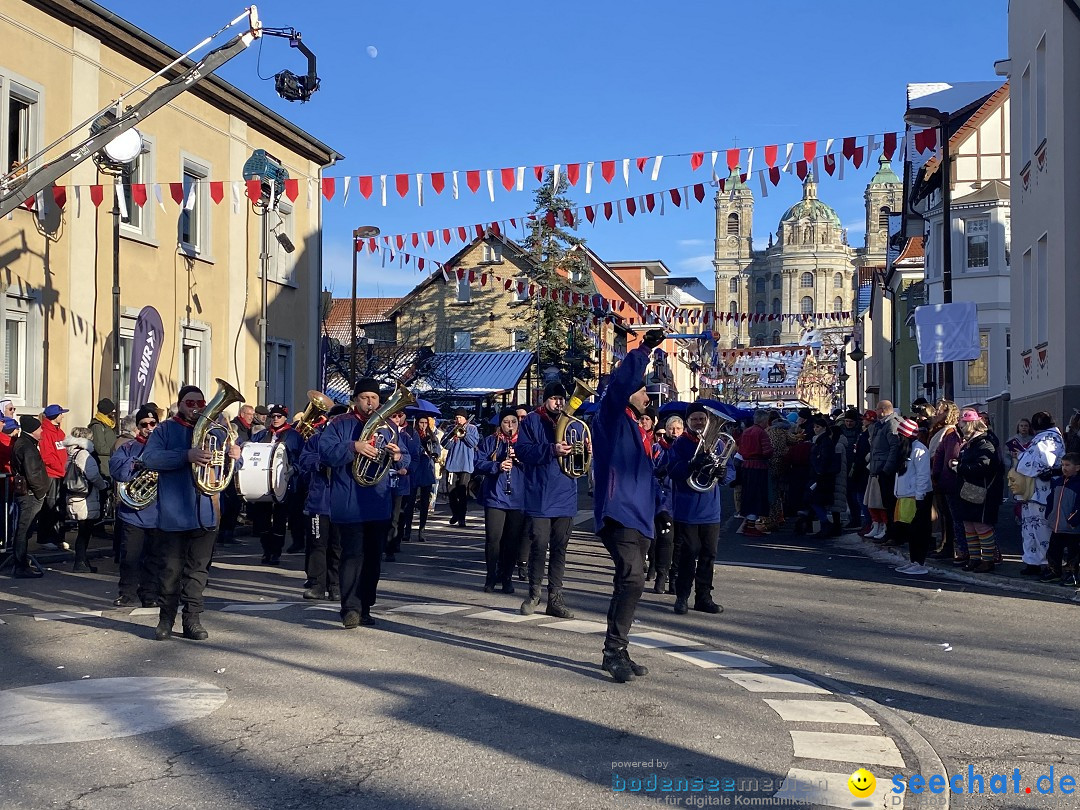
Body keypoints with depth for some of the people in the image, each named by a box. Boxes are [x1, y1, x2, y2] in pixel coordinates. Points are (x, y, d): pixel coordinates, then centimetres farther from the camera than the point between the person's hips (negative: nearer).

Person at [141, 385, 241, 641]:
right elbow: (150, 458, -14)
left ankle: (192, 620, 11)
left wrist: (235, 456, -14)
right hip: (173, 515, -3)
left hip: (205, 515, 3)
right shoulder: (165, 430, 3)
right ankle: (166, 619, 13)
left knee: (198, 569, 6)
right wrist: (187, 456, -27)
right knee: (171, 569, 1)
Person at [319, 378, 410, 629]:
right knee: (353, 555, -11)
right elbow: (325, 452, -12)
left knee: (373, 557, 8)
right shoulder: (340, 424, 1)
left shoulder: (387, 426, 13)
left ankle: (364, 608, 17)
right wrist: (353, 447, -26)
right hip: (349, 503, -5)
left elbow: (406, 462, 13)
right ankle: (350, 608, -11)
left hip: (379, 504, 5)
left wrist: (398, 457, -11)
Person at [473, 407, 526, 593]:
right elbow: (478, 464, 0)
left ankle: (507, 578, 14)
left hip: (518, 499, 1)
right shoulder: (489, 441, 8)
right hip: (495, 497, -1)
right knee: (493, 538, -6)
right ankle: (491, 577, 7)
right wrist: (497, 466, -17)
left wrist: (519, 458, -13)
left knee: (513, 540, 2)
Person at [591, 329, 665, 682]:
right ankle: (615, 651, -15)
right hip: (617, 512, -10)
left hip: (638, 517, 10)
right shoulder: (612, 417, -3)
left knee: (629, 582, 12)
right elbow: (621, 382, -22)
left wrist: (657, 514, 24)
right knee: (632, 578, -22)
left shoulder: (637, 429, 23)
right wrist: (643, 350, -24)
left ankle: (617, 653, 19)